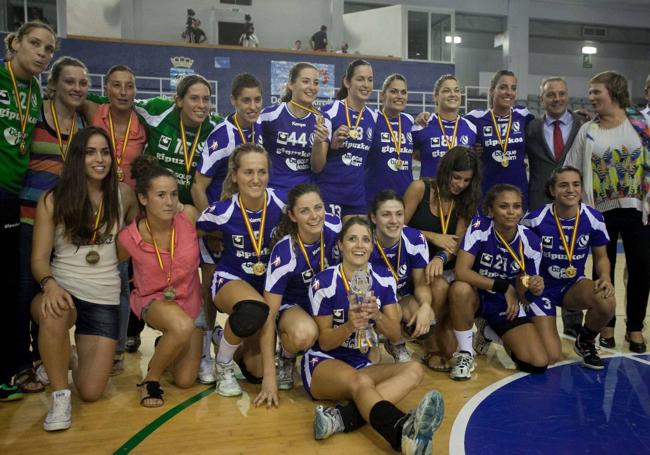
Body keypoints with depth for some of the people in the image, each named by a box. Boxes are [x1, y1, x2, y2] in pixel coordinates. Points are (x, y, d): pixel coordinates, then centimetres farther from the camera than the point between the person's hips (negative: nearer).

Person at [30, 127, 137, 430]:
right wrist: (50, 284, -28)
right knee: (53, 313, -41)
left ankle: (74, 358, 33)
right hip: (63, 290, -1)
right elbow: (39, 258, -7)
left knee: (91, 393, -4)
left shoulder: (123, 194, 1)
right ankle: (60, 396, -16)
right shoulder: (52, 200, -3)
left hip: (105, 299, 2)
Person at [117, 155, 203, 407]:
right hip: (154, 300, -2)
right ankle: (150, 379, -10)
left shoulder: (189, 215, -21)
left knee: (185, 381, 1)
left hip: (190, 300, 3)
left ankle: (165, 347, 35)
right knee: (182, 327, -39)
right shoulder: (129, 238, -21)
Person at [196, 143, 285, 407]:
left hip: (267, 283, 3)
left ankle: (239, 345, 36)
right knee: (255, 310, -41)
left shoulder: (280, 205, -17)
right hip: (230, 279, -3)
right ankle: (223, 365, -10)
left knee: (258, 372, -1)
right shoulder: (222, 212, -20)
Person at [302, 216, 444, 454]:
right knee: (361, 381, -37)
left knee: (414, 370, -21)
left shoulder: (384, 280, 0)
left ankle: (343, 417, -39)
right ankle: (405, 434, -65)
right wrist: (350, 325, -29)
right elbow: (324, 342, -8)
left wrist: (377, 315, -24)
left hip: (361, 365, 5)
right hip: (322, 363, -5)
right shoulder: (324, 282, -12)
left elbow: (395, 334, -2)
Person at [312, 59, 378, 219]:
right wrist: (318, 143, -30)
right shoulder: (330, 111, -9)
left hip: (359, 196, 5)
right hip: (328, 195, -5)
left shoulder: (374, 117, 8)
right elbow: (317, 167, -13)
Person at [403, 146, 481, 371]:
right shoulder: (420, 188, -6)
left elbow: (458, 243, -6)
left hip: (444, 266, 4)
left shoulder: (465, 201, 6)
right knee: (440, 286, -34)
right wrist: (433, 237, -14)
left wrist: (441, 258, -27)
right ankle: (431, 347, -10)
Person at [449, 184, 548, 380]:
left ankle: (490, 333, 20)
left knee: (538, 364, -12)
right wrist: (503, 286, -30)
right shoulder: (479, 228, -20)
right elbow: (461, 271, -30)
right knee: (460, 289, -40)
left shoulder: (530, 242, -12)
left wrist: (534, 290, -29)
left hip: (507, 305, 3)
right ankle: (465, 353, -14)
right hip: (476, 296, -3)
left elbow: (524, 296, -5)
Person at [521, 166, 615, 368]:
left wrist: (605, 277, -16)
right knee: (550, 357, -12)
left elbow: (601, 257, 5)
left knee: (607, 302, -32)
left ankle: (585, 342, 3)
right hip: (541, 288, -3)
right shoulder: (535, 219, -18)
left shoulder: (594, 219, -10)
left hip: (573, 285, 3)